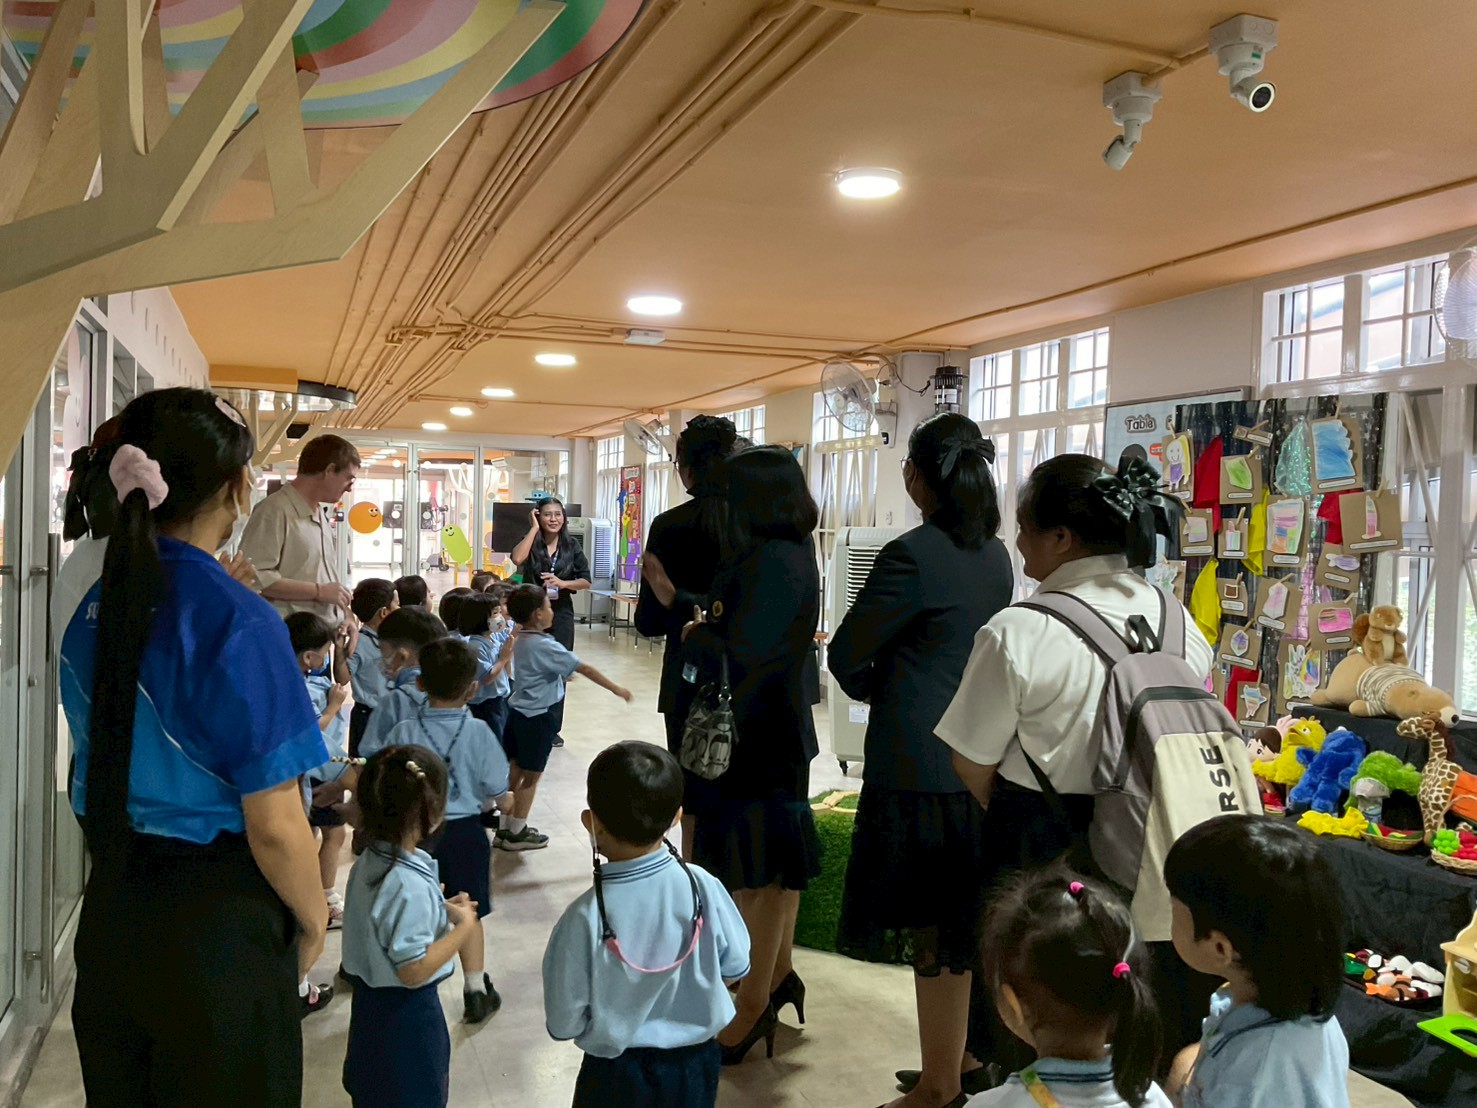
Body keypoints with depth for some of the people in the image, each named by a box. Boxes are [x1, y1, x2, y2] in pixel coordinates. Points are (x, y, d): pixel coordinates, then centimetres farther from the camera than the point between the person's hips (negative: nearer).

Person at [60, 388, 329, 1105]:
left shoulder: (94, 611, -1)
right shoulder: (238, 622, -23)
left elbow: (102, 774, 9)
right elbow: (274, 824, -20)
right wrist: (313, 919, -5)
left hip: (110, 909, 7)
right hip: (217, 924, -6)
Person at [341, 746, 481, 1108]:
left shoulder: (368, 861, -6)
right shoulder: (411, 887, -34)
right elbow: (413, 970, -29)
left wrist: (439, 912, 2)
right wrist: (463, 928, -21)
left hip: (371, 998, 8)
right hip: (406, 1011, -8)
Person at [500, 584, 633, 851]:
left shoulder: (521, 639, 4)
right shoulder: (545, 646, -22)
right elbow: (585, 669, -22)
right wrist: (617, 689, -18)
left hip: (519, 711, 8)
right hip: (537, 717, -8)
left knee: (516, 771, 16)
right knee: (531, 776, 5)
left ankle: (505, 828, 24)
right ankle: (517, 833, 15)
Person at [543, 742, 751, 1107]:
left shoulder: (586, 916, -26)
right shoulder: (703, 887, -19)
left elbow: (564, 1023, -16)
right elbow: (736, 966, -4)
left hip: (616, 1075, -2)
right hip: (695, 1063, 2)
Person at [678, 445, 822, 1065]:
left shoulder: (770, 562, -22)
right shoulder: (791, 554, 8)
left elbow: (739, 656, -26)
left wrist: (695, 637, -8)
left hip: (754, 736, -10)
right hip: (776, 728, 10)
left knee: (753, 873, 1)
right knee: (772, 862, 21)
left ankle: (752, 1009, 14)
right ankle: (778, 974, 37)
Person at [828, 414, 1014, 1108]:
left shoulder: (913, 555, -17)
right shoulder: (995, 556, 7)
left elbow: (845, 656, -11)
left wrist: (874, 688, 9)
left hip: (918, 769, -8)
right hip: (979, 761, 8)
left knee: (931, 933, 3)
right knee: (965, 922, 20)